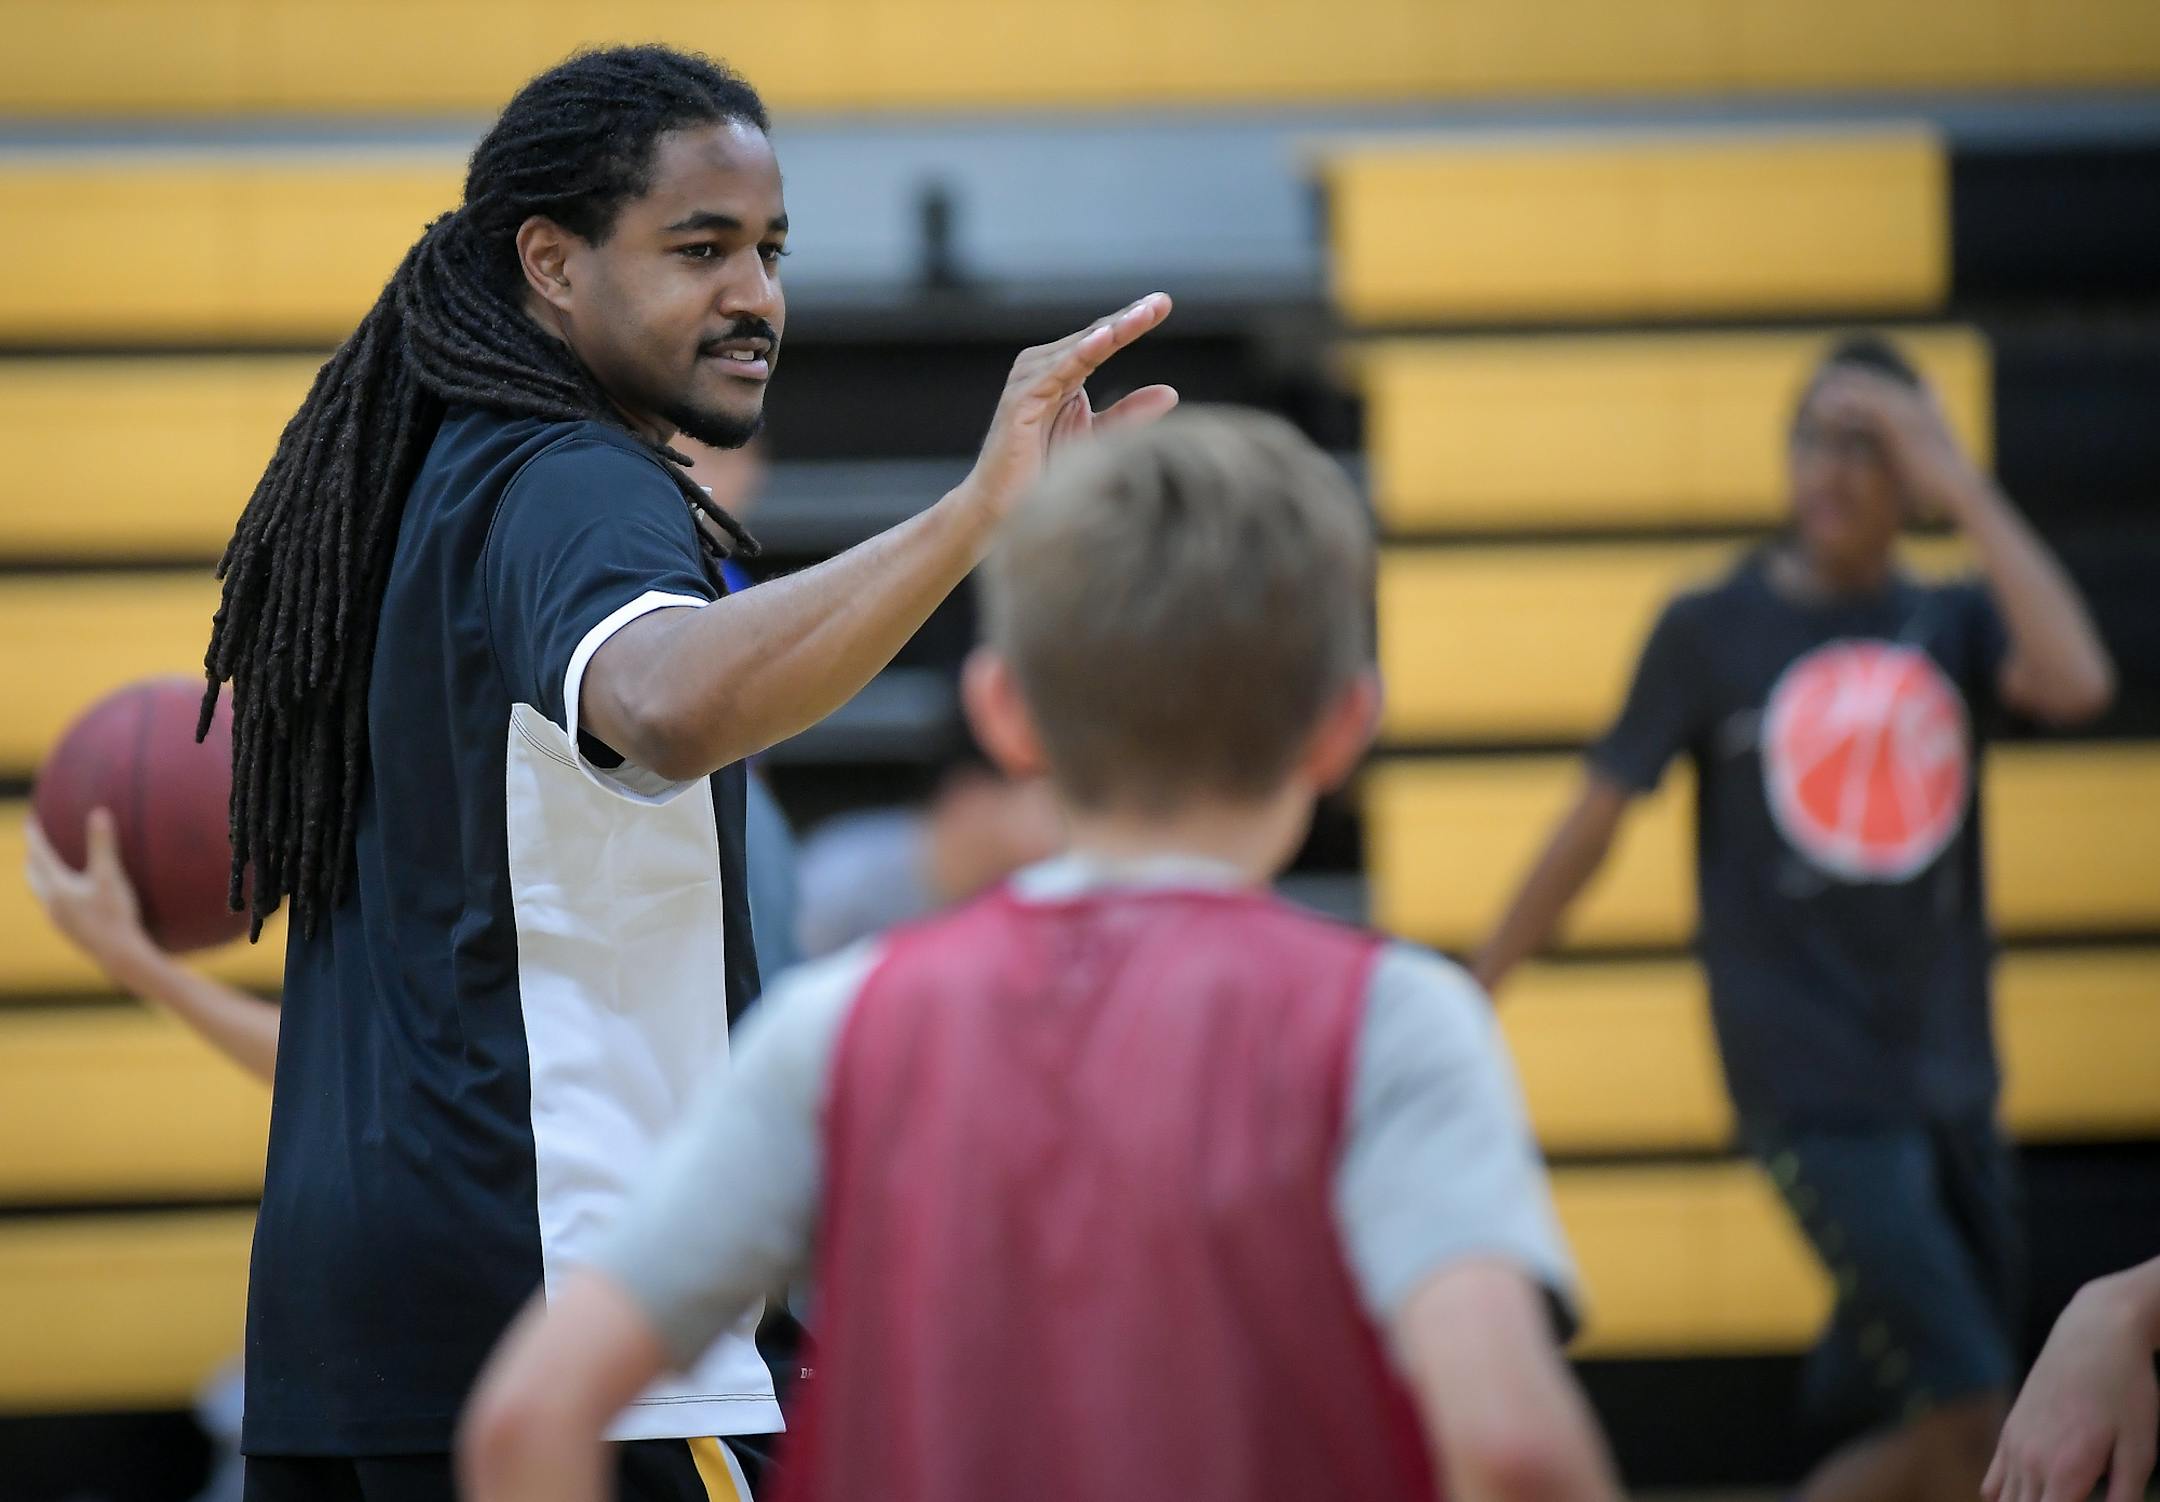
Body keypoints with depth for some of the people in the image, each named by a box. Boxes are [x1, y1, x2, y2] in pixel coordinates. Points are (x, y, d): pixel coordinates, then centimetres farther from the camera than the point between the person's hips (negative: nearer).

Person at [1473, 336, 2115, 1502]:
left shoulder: (1955, 628, 7)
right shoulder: (1712, 631, -1)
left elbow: (2075, 684, -16)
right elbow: (1593, 822, 5)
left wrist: (1965, 490, -14)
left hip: (1950, 1085, 5)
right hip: (1814, 1089, -5)